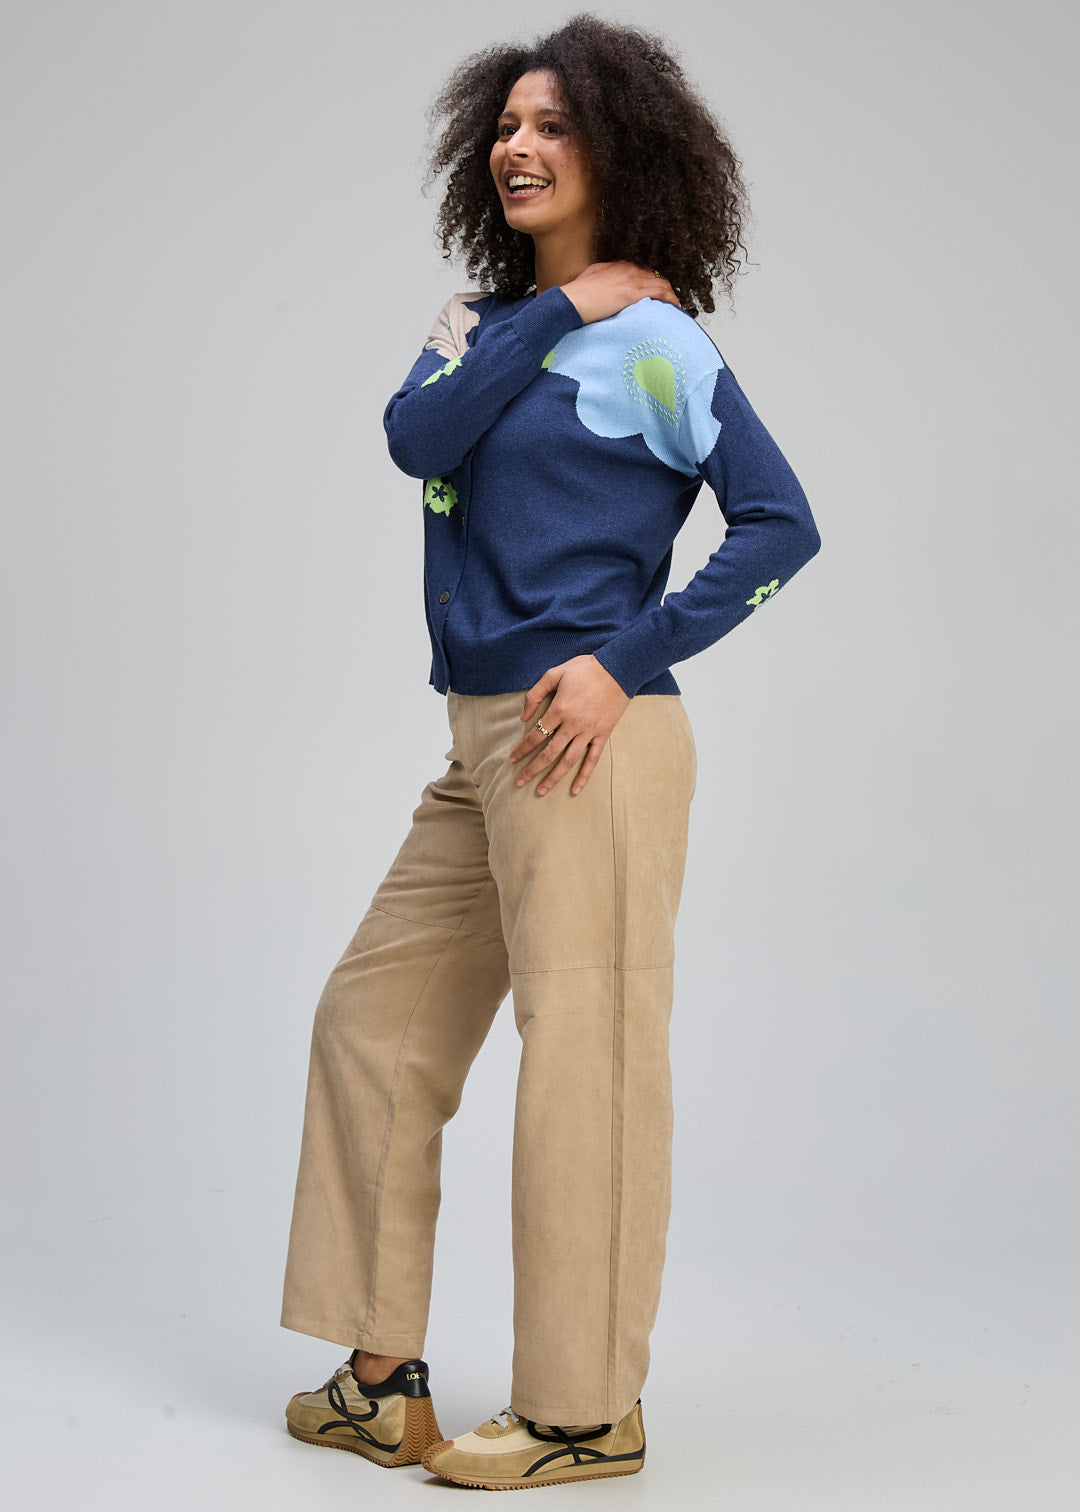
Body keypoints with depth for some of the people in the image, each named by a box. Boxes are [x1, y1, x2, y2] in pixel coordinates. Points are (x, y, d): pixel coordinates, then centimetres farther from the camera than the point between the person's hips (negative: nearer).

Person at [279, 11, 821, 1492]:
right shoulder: (488, 318, 15)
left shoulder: (653, 339, -4)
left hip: (587, 738, -8)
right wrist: (555, 304, -6)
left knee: (584, 1050, -3)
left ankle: (585, 1412, 9)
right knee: (375, 1020, 11)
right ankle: (383, 1377, 20)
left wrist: (627, 661, -14)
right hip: (484, 746, 8)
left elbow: (782, 524, -10)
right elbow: (419, 440, -5)